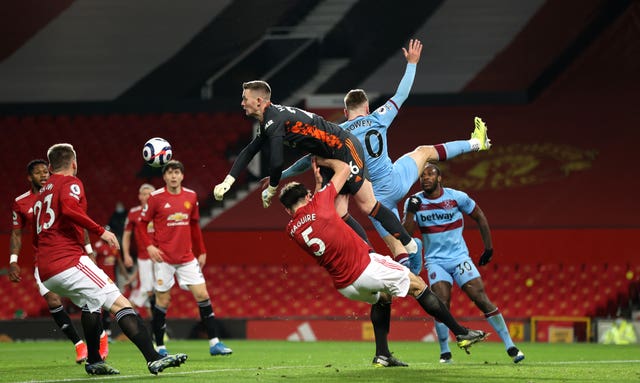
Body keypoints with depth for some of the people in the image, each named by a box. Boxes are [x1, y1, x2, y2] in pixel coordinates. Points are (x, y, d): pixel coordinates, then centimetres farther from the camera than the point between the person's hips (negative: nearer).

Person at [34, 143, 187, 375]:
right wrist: (100, 231, -15)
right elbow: (68, 208, -21)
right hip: (68, 261, -9)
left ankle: (94, 362, 32)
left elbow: (36, 240, 28)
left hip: (46, 272, 9)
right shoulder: (70, 183, 1)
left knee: (90, 303, 32)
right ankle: (154, 359, -27)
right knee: (120, 304, -14)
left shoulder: (41, 194, 25)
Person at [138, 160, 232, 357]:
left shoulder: (191, 196, 7)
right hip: (164, 258, -4)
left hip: (187, 257, 4)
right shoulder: (156, 197, -5)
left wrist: (201, 251, 15)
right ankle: (160, 347, 12)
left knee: (202, 295, -3)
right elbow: (141, 226, -1)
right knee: (163, 301, 0)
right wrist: (149, 246, -15)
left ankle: (214, 343, 0)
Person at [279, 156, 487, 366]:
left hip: (343, 285, 6)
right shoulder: (318, 203, -9)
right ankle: (461, 333, 14)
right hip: (365, 266, -6)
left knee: (382, 297, 33)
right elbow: (344, 168, 4)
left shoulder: (292, 230, 3)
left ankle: (382, 355, 24)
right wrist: (323, 160, 20)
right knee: (418, 286, 11)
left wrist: (318, 183, 24)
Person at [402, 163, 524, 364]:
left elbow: (479, 216, 8)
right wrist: (411, 212, -24)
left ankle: (510, 346, -5)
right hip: (436, 261, 1)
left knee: (482, 300, -10)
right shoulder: (414, 202, -2)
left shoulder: (457, 197, -6)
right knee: (442, 303, -17)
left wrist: (488, 247, 10)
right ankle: (444, 352, -1)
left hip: (459, 257, -1)